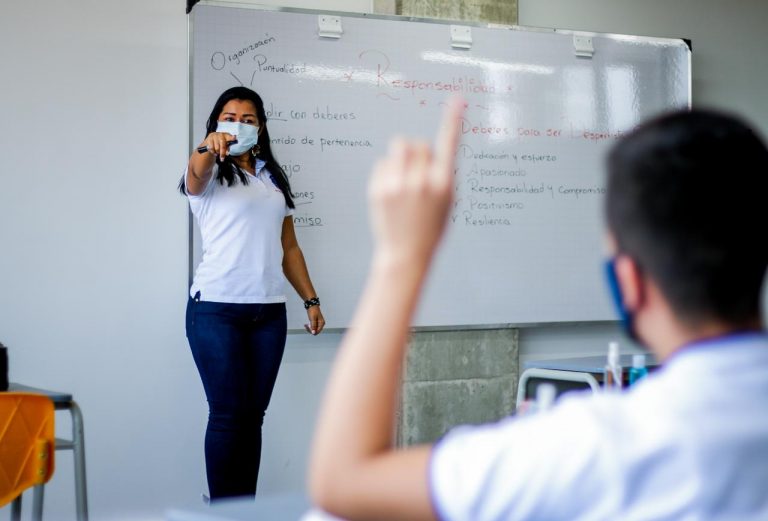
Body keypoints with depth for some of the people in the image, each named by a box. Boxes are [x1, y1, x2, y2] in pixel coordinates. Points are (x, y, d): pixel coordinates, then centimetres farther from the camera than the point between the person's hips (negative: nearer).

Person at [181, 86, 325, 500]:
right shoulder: (211, 175, 2)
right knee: (228, 414, -5)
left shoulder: (273, 178, 18)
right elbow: (196, 173, -24)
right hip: (216, 309, -5)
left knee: (253, 415, 6)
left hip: (269, 312, 5)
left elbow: (288, 246, 19)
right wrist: (208, 148, -46)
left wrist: (310, 299, 13)